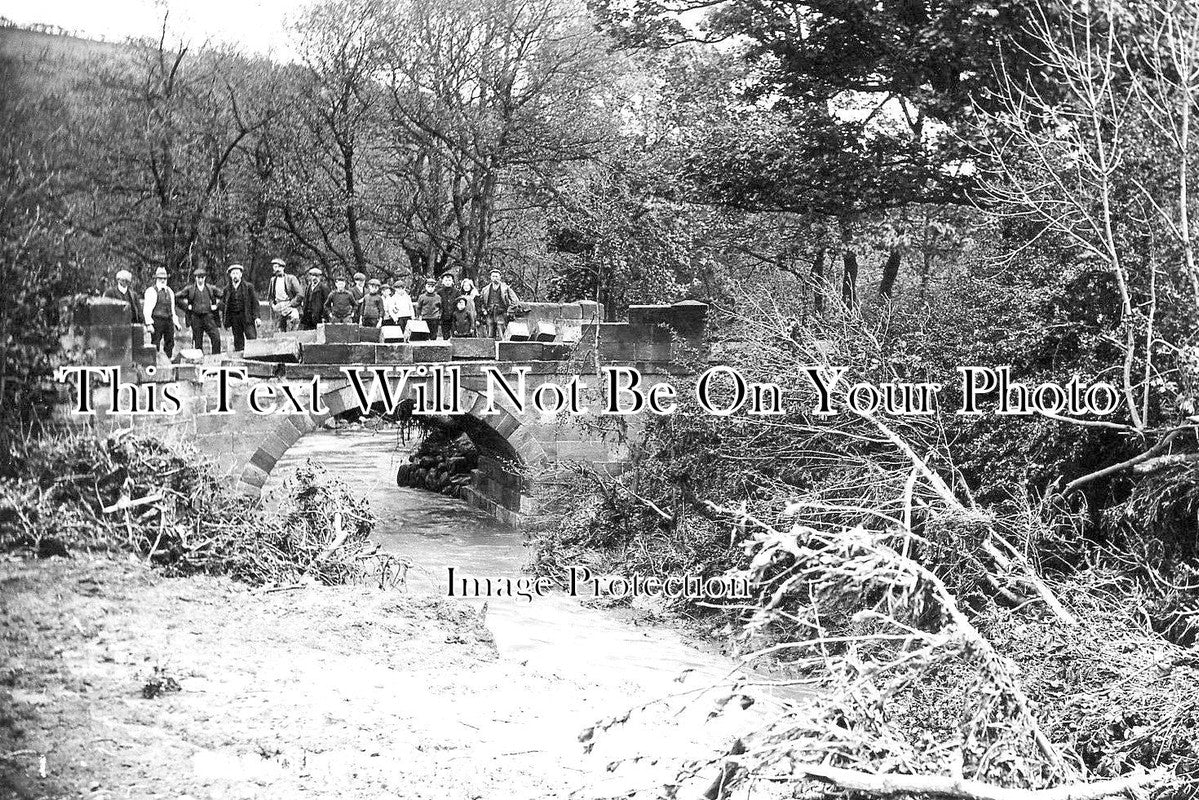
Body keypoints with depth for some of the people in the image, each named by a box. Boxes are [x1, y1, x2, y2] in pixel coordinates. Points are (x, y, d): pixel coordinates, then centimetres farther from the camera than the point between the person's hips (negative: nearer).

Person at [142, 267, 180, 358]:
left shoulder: (169, 291, 17)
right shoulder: (151, 291, -4)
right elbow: (147, 309, -9)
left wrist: (176, 323, 17)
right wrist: (149, 324, -17)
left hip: (169, 320, 6)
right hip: (157, 320, -6)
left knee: (170, 344, 7)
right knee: (155, 344, -7)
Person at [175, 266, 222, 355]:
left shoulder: (211, 288, 7)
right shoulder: (190, 289, 3)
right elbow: (177, 297, 7)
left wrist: (216, 305, 6)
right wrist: (186, 306, 1)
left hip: (208, 317, 0)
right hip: (196, 317, 0)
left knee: (216, 338, -13)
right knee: (197, 341, 4)